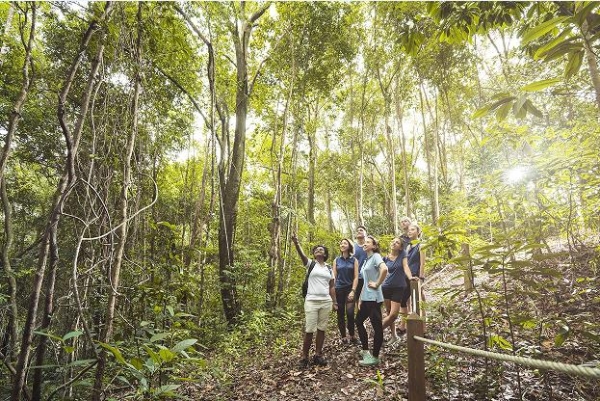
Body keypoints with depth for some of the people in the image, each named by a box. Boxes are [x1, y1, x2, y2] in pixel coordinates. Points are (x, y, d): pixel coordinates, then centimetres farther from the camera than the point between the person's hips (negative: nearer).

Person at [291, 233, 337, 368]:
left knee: (321, 329, 9)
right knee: (309, 330, -2)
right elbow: (302, 255, -19)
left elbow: (331, 287, 15)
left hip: (326, 302, 4)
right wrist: (296, 243, -37)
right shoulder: (310, 264, 2)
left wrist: (334, 302, 10)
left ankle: (318, 355, 21)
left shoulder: (329, 268, 13)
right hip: (311, 301, -3)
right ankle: (304, 357, 11)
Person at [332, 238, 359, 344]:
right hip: (339, 289, 2)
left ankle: (351, 335, 7)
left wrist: (353, 291, -11)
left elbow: (356, 277, -2)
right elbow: (334, 277, 7)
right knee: (340, 314, 6)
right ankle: (343, 336, 18)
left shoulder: (354, 260, 2)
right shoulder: (336, 260, 6)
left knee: (350, 313, -12)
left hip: (350, 289, -2)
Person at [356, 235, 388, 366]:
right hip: (366, 298, 10)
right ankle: (366, 350, 30)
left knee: (377, 326, 0)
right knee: (359, 321, 18)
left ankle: (375, 357, 9)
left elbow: (384, 269, -30)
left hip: (373, 298, -10)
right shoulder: (366, 260, 16)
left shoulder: (376, 256, -9)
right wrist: (361, 299, 18)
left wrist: (377, 284, -19)